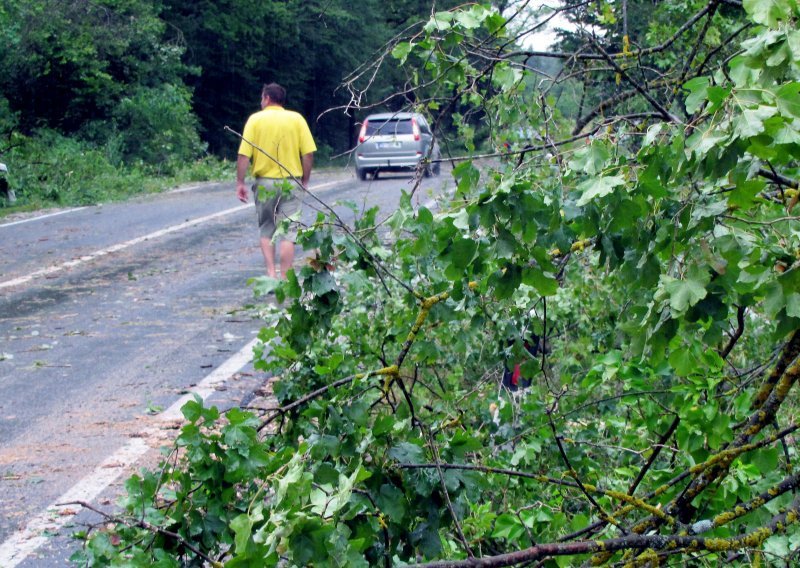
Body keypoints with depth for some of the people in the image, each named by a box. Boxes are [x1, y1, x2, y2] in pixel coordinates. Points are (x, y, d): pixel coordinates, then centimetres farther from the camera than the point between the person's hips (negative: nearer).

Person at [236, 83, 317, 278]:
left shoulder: (255, 119, -2)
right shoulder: (297, 119, 0)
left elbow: (244, 155, -8)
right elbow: (308, 153, -4)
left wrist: (240, 183, -2)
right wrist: (305, 181, 7)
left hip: (264, 183, 0)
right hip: (290, 183, 0)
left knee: (266, 232, 15)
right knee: (288, 233, 2)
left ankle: (271, 273, 6)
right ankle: (284, 279, -1)